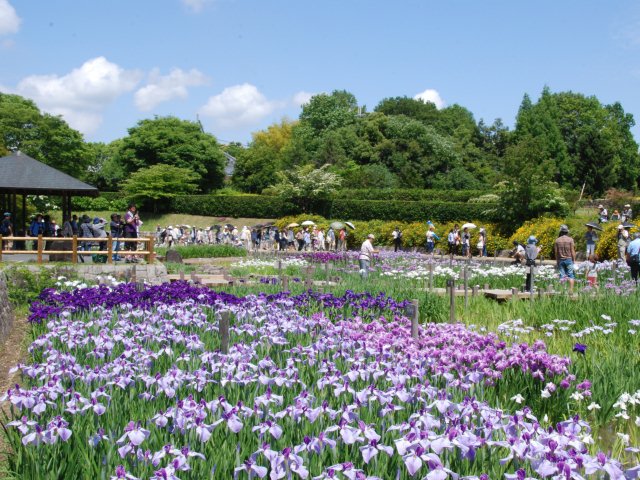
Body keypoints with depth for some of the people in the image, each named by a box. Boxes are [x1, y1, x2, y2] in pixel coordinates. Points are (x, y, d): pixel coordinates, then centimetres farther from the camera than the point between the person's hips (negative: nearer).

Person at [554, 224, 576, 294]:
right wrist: (574, 260, 1)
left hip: (560, 260, 2)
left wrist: (557, 261, 12)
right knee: (571, 275, 2)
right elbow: (572, 251, -6)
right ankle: (571, 289, -7)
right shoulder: (570, 240, -6)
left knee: (562, 276, 5)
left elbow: (556, 252, 4)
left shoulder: (557, 240, 2)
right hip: (569, 259, -2)